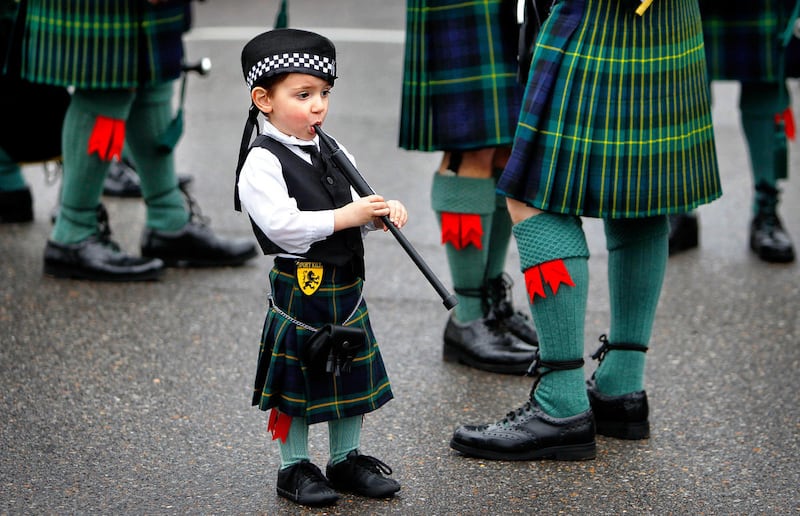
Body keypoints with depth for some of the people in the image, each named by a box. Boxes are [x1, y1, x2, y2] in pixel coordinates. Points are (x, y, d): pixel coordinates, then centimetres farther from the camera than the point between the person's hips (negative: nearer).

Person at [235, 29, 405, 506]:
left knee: (353, 374, 15)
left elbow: (356, 204, 16)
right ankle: (295, 468, 18)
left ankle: (346, 459, 30)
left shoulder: (334, 154, 10)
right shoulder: (262, 162, -14)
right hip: (300, 286, -7)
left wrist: (383, 211, -6)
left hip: (347, 287, 7)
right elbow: (282, 224, -24)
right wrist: (345, 216, -23)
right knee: (297, 380, 4)